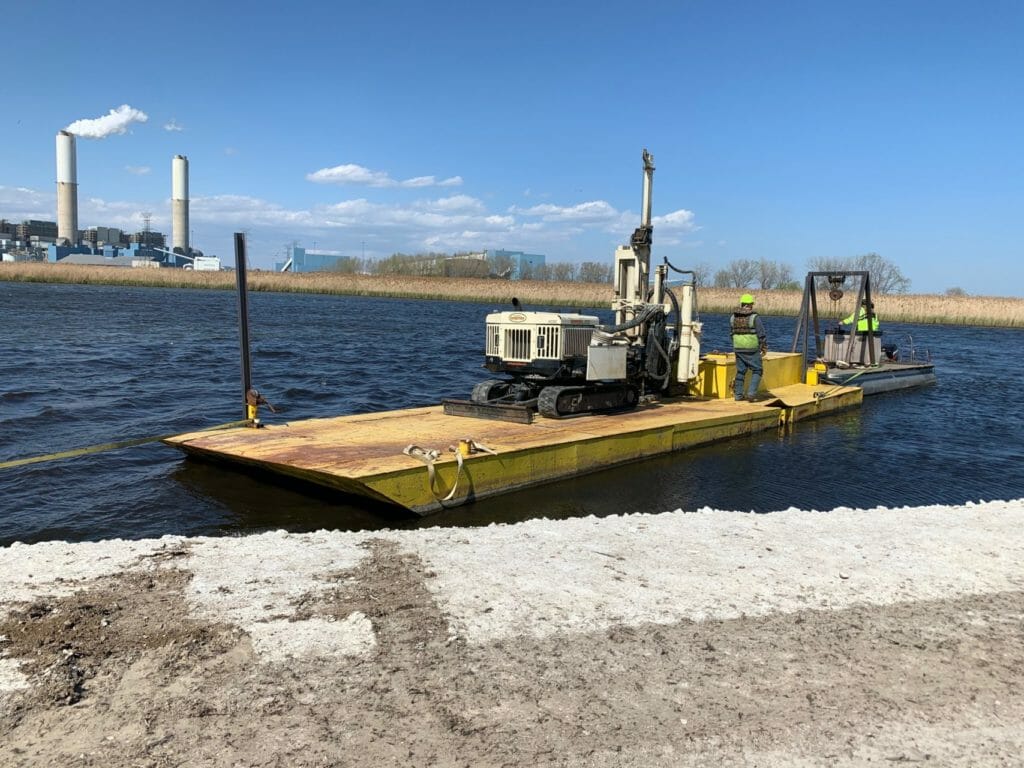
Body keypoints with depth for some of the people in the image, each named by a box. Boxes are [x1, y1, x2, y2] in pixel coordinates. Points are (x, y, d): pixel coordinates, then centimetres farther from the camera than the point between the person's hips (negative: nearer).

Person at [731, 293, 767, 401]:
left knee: (740, 371, 12)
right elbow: (762, 334, -9)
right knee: (757, 370, 6)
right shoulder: (754, 317, -12)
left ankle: (738, 394, 12)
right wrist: (764, 347, 4)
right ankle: (752, 393, -4)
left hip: (738, 348, 5)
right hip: (752, 350, -5)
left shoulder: (734, 317, 4)